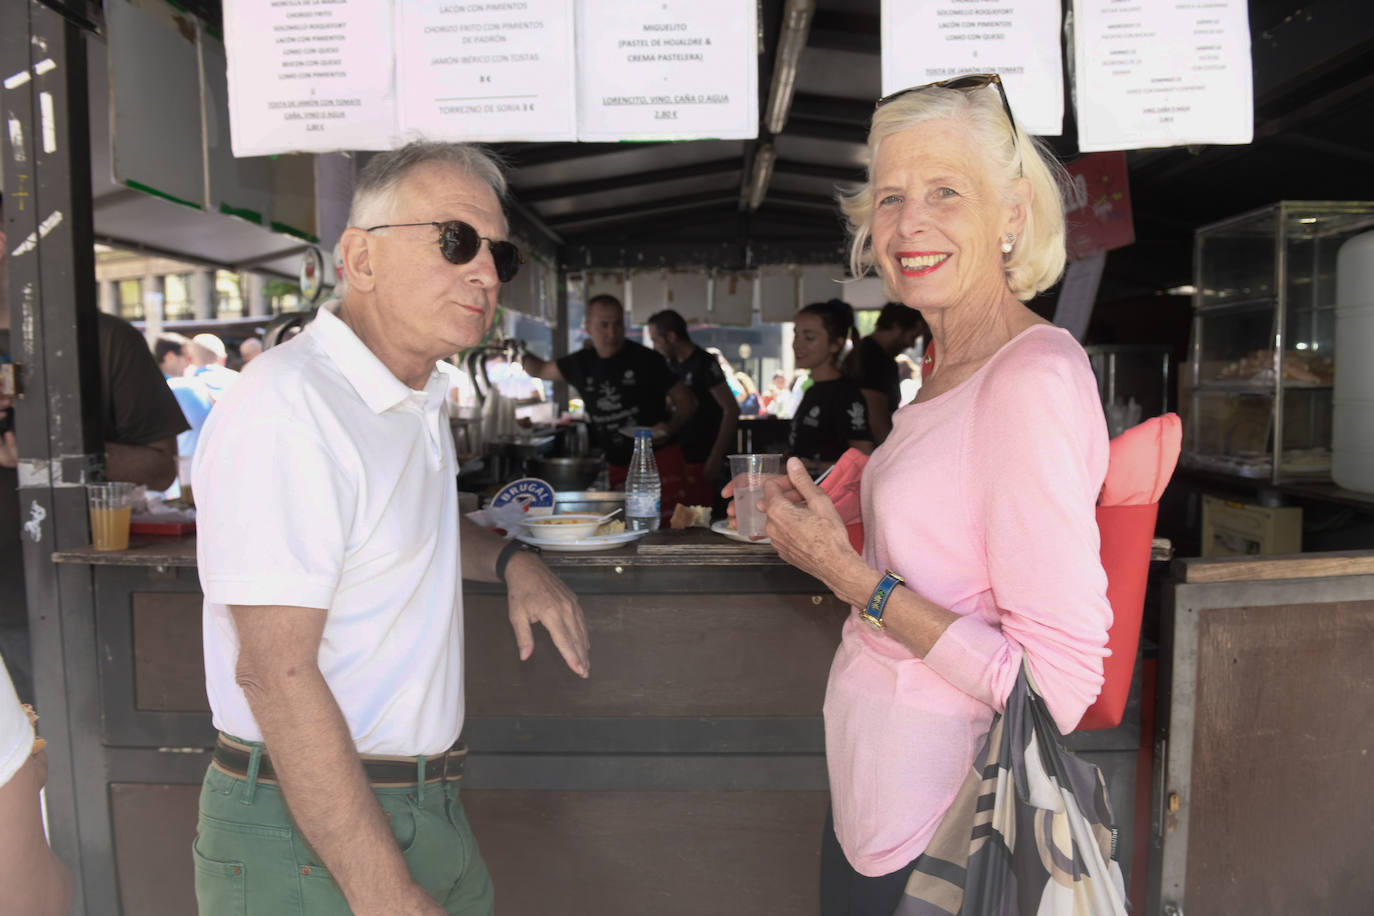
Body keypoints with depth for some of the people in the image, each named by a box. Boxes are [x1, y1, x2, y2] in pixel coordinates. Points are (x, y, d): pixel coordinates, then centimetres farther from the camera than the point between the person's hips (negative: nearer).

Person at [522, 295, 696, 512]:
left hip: (659, 459, -4)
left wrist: (670, 427, -19)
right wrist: (524, 357, 5)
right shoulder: (581, 364, 10)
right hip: (617, 467, 5)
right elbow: (541, 370, 27)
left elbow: (687, 401, 0)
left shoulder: (645, 359, -3)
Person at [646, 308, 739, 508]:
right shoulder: (673, 364, 14)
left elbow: (732, 411, -16)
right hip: (679, 456, 8)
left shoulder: (704, 363, -11)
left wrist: (716, 458, -19)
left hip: (701, 460, -8)